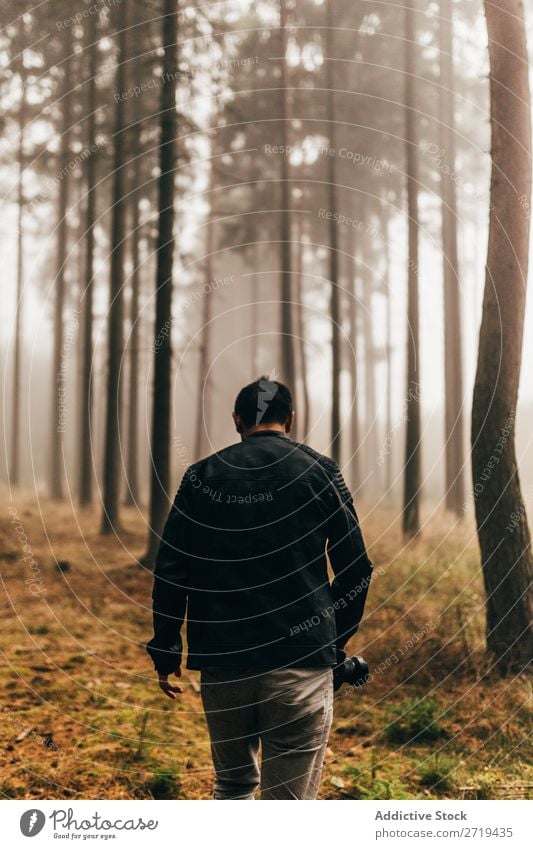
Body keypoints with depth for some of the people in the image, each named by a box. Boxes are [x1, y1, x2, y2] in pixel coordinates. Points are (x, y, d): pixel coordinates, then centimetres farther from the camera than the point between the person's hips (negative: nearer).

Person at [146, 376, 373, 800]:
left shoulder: (202, 475, 6)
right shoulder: (319, 471, 2)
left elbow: (169, 570, 4)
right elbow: (356, 569, 1)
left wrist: (166, 651, 11)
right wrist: (336, 640, 13)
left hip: (222, 662, 3)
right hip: (301, 661, -2)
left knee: (233, 784, 22)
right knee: (289, 799, 3)